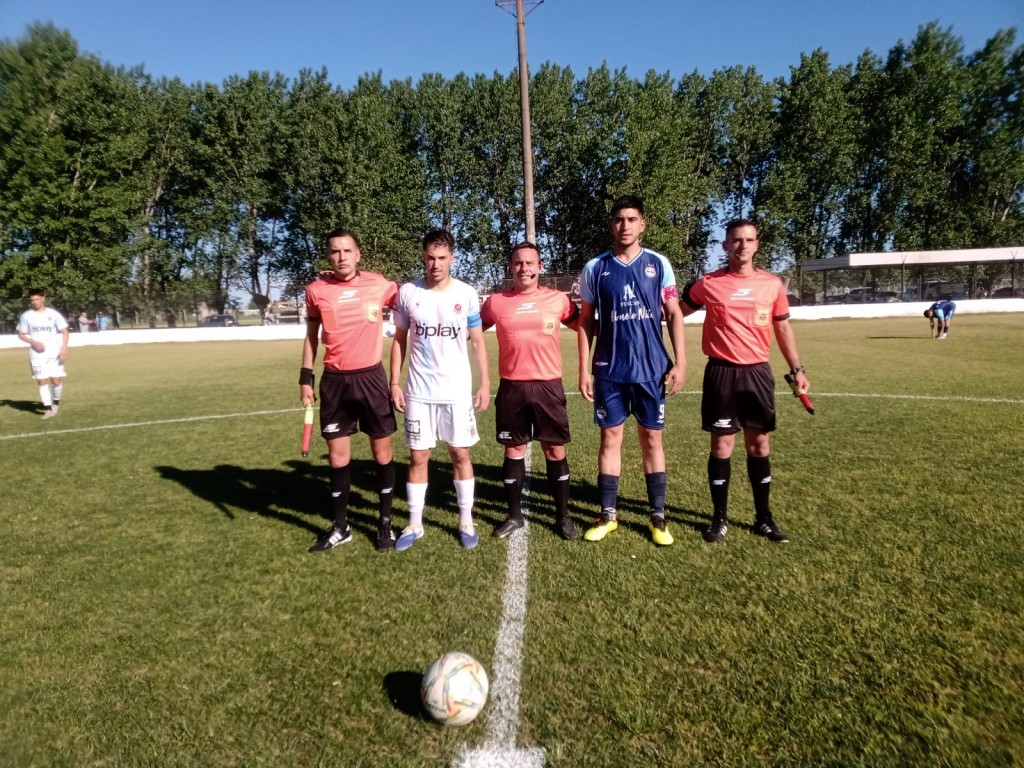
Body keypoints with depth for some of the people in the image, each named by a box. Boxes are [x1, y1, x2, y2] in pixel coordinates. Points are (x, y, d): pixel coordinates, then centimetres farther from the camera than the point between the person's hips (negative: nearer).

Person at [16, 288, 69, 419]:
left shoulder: (53, 314, 0)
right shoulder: (26, 316, 4)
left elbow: (64, 332, 2)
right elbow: (21, 334, 10)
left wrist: (64, 348, -9)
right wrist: (33, 342, -9)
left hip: (54, 354, -1)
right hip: (37, 355, 1)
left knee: (56, 380, -4)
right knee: (42, 381, -2)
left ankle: (56, 403, 21)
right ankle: (48, 408, 1)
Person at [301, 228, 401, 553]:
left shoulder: (378, 285, -5)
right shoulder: (316, 290, 0)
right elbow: (312, 335, 10)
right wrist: (305, 378, 5)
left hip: (371, 376, -1)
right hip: (334, 380, 2)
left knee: (381, 449, 6)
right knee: (337, 453, 8)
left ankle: (385, 523, 21)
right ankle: (340, 526, 23)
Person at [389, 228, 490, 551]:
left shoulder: (467, 294, -2)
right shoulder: (407, 293, 0)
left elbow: (477, 342, 4)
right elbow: (399, 340, 7)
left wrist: (485, 383, -1)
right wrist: (394, 383, 1)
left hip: (457, 391, 0)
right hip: (418, 391, 1)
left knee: (460, 454, 7)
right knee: (418, 457, 7)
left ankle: (466, 521, 21)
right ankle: (414, 523, 20)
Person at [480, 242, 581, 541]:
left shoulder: (558, 300, 0)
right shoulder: (496, 302, 3)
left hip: (548, 386, -1)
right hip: (511, 387, 1)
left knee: (555, 451, 6)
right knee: (513, 451, 10)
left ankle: (563, 516, 22)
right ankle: (514, 516, 25)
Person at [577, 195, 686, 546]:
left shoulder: (659, 264, 2)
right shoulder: (595, 268, 2)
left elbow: (673, 313, 4)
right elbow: (586, 321, 5)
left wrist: (680, 361, -4)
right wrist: (584, 369, 0)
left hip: (652, 368, 0)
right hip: (609, 370, 0)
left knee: (652, 439, 7)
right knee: (610, 438, 6)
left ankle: (658, 517, 19)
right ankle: (608, 515, 18)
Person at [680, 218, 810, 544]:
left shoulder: (772, 284, 4)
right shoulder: (708, 284, -3)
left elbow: (783, 328, 13)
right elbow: (677, 311, 10)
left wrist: (797, 369, 8)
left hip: (758, 372, 3)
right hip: (722, 373, -2)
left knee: (760, 446, 10)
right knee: (721, 447, 3)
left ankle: (764, 518, 24)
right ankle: (720, 519, 17)